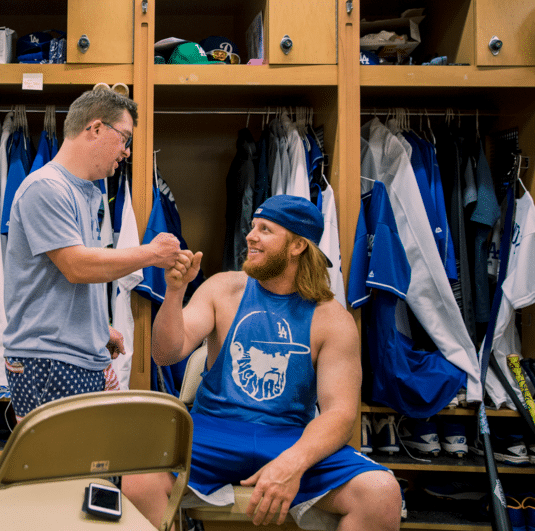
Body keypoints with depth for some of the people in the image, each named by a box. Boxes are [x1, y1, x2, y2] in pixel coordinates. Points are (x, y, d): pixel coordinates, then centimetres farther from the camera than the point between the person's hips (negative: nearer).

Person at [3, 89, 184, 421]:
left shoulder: (88, 193, 17)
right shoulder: (45, 188, -13)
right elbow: (77, 266, -19)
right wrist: (152, 253, -11)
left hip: (88, 361, 9)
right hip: (47, 361, -9)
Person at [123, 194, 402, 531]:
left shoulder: (332, 320, 0)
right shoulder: (223, 289, 7)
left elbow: (340, 412, -7)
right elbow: (167, 354, 1)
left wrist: (292, 463, -26)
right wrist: (175, 291, -17)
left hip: (294, 439, 0)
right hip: (213, 431, 1)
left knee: (382, 494, -26)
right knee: (138, 476, -30)